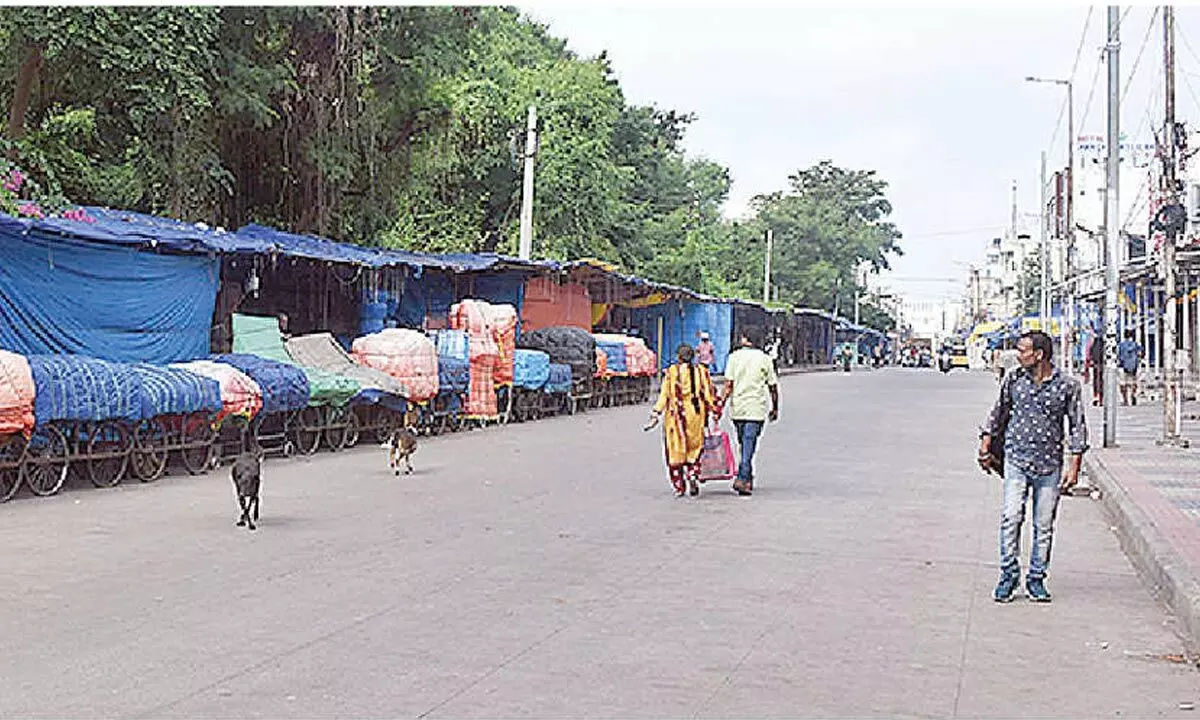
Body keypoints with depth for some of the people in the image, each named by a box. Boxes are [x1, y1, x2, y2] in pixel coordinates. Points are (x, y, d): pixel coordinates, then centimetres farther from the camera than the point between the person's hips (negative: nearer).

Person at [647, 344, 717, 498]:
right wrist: (715, 413, 13)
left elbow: (664, 396, -6)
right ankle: (693, 475, -9)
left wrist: (655, 416, -4)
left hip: (676, 416, -2)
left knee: (675, 451, 8)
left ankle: (679, 487, 9)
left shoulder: (671, 373, -3)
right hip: (696, 416, 2)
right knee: (694, 450, 15)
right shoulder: (702, 372, 5)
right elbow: (710, 395, 6)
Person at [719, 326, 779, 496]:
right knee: (749, 445, -3)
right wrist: (775, 409, 13)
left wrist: (722, 403, -4)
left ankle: (747, 479, 22)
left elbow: (729, 384, -8)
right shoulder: (765, 359, 0)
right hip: (756, 409, -2)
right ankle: (742, 479, -14)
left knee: (743, 444, 16)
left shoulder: (735, 356, -1)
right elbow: (773, 387, 2)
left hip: (737, 408, 2)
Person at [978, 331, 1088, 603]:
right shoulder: (1014, 380, 3)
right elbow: (998, 414, 17)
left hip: (1050, 465, -1)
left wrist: (1074, 466, -1)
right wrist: (985, 447, 15)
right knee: (1011, 517, -10)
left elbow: (1077, 427, 3)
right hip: (1016, 460, 1)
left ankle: (1036, 579, 15)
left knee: (1044, 526, 4)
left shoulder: (1068, 385, -2)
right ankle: (1008, 575, 1)